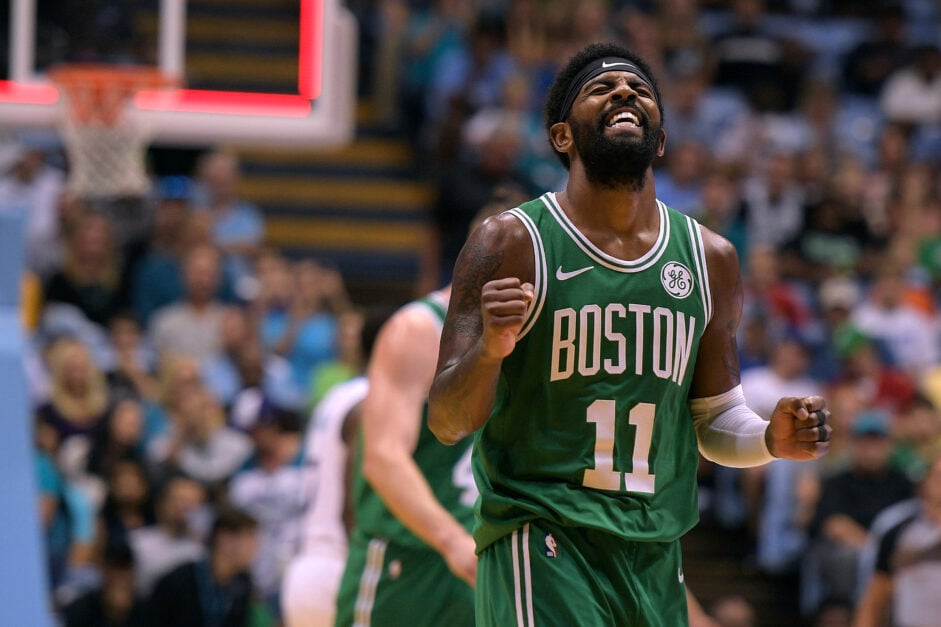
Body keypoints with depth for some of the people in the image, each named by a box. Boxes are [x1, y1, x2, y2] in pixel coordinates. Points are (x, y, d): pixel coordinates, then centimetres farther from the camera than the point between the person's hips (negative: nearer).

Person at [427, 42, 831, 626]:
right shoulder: (512, 243, -5)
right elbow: (447, 421, -8)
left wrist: (772, 439, -2)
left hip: (655, 556, 5)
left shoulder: (710, 259, 10)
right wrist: (489, 349, -29)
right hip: (543, 541, -5)